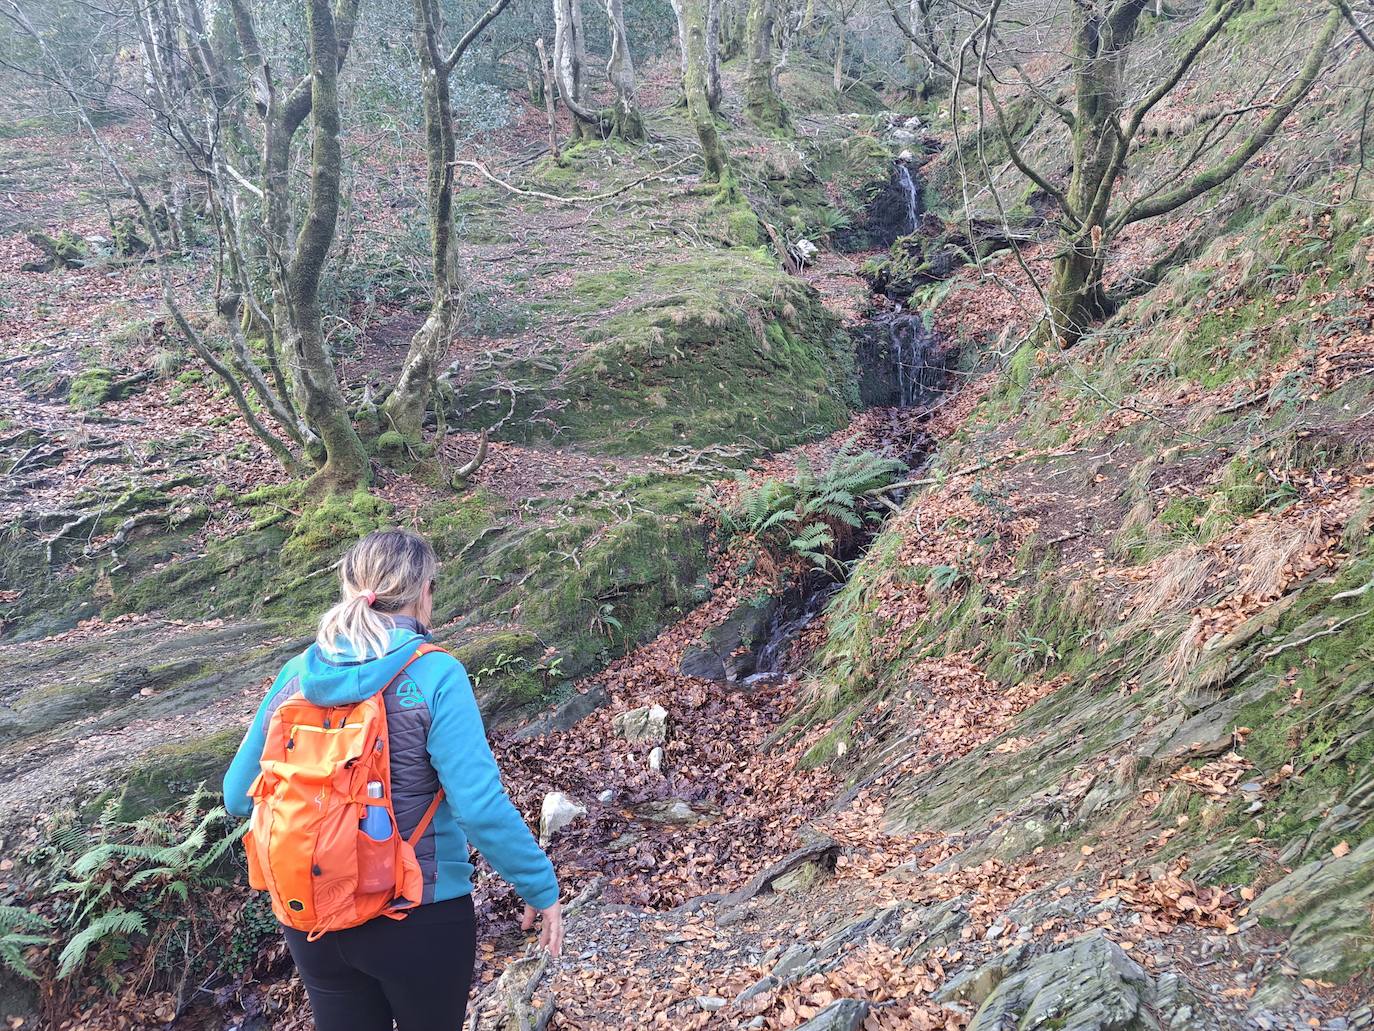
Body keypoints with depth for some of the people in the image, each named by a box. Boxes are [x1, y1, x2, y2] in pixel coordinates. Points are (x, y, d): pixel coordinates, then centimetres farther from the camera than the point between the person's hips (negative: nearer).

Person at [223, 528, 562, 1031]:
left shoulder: (295, 675, -4)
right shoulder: (434, 674, -18)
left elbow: (238, 797, 3)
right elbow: (481, 807, -24)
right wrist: (541, 888, -12)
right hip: (419, 916, -3)